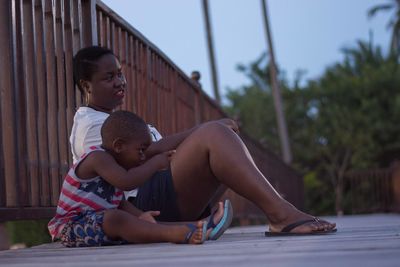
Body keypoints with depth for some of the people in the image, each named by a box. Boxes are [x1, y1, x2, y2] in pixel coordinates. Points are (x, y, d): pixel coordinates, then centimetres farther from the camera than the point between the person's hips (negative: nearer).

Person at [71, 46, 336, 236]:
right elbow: (147, 152, -13)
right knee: (213, 133, -24)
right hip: (145, 201, -10)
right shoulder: (89, 124, 0)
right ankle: (281, 213, -34)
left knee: (226, 138, 1)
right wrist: (199, 130, -10)